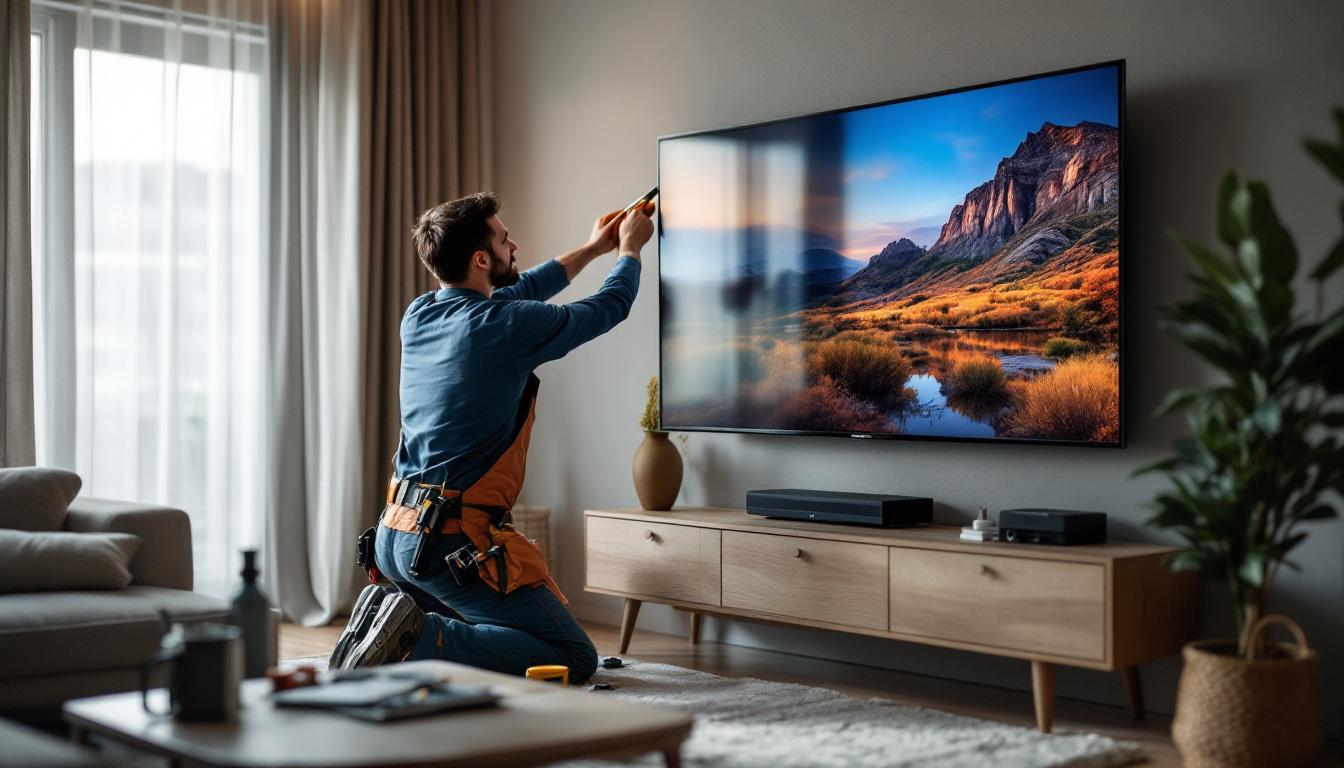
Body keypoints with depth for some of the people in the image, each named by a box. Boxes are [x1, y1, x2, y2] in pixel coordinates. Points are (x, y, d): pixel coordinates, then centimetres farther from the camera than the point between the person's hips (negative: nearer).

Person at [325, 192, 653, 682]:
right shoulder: (508, 327, -12)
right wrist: (629, 249, 25)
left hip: (393, 538, 8)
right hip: (458, 543, -8)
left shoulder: (419, 317, 10)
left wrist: (593, 249, 37)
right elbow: (610, 307, 5)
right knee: (575, 659, -6)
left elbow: (516, 294, 28)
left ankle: (390, 616, 4)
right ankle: (421, 642, -20)